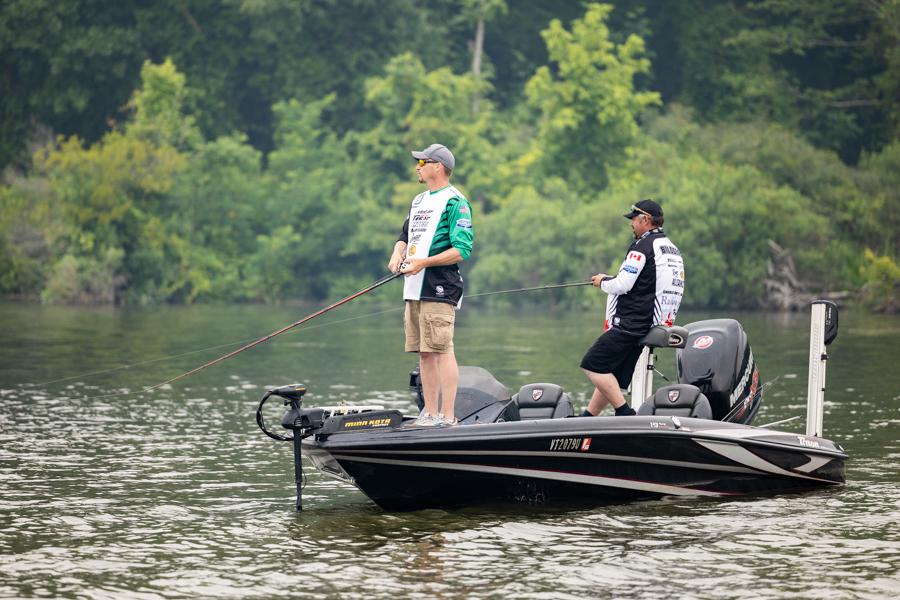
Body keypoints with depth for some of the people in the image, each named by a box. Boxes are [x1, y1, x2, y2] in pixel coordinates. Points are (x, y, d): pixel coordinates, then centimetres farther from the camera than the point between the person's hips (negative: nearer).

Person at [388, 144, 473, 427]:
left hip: (438, 289, -9)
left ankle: (447, 416, -10)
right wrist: (397, 254, 2)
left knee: (442, 351, -10)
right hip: (414, 288, 9)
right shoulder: (419, 201, 20)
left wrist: (424, 262, -20)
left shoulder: (455, 202, -7)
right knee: (424, 353, 10)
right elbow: (405, 236, 25)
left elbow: (462, 250, -13)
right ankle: (430, 413, 15)